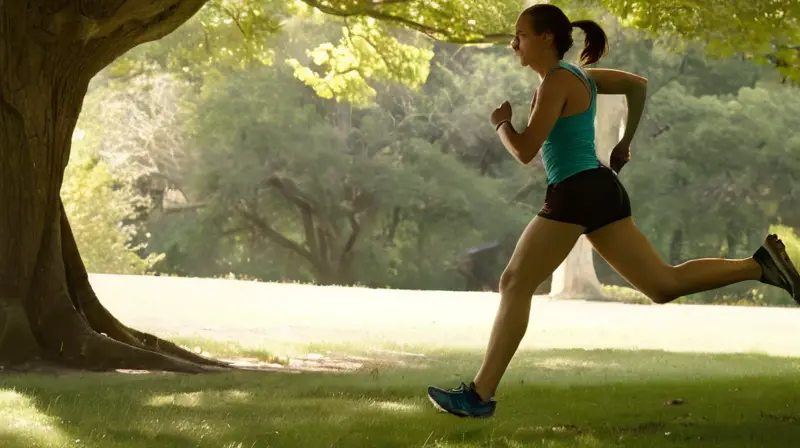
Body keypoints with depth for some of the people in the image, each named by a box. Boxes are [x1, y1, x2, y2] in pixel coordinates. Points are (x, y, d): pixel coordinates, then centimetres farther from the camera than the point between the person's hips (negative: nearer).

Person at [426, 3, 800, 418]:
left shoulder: (556, 81, -11)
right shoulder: (578, 74, 15)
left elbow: (525, 151, -16)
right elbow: (639, 84, 29)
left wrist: (501, 122, 4)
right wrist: (625, 143, 31)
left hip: (576, 193, -9)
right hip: (600, 190, 9)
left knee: (515, 284, -3)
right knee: (664, 284, 7)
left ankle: (480, 395, -2)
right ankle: (760, 264, -3)